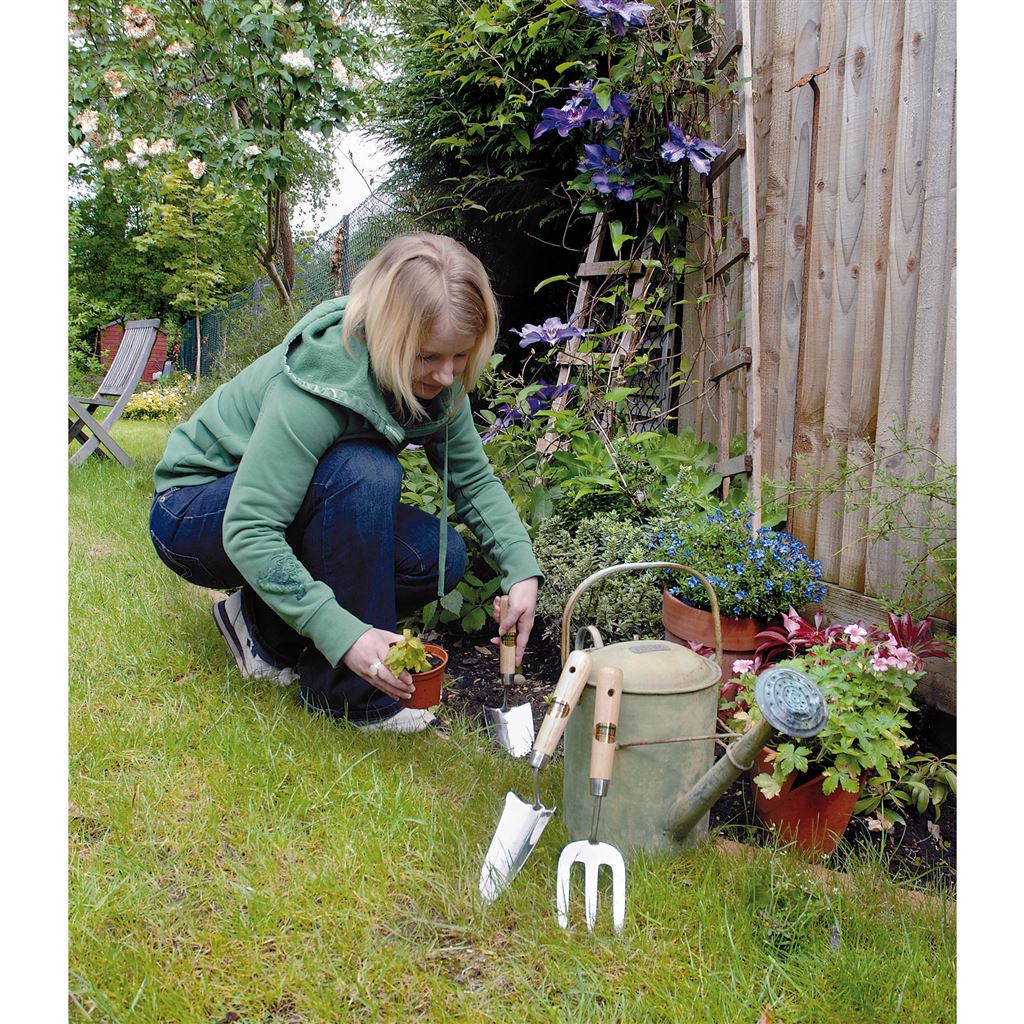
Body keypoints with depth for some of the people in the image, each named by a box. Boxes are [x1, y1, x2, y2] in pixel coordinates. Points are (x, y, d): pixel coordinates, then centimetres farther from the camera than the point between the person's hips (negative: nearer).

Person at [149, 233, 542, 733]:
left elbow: (474, 479, -6)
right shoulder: (319, 383, -34)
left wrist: (522, 570, -21)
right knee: (365, 472, -33)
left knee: (438, 556, -14)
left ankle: (265, 624, 3)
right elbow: (248, 532, -37)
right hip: (197, 515, -7)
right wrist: (343, 634, -44)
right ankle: (346, 692, -20)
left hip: (293, 511, 7)